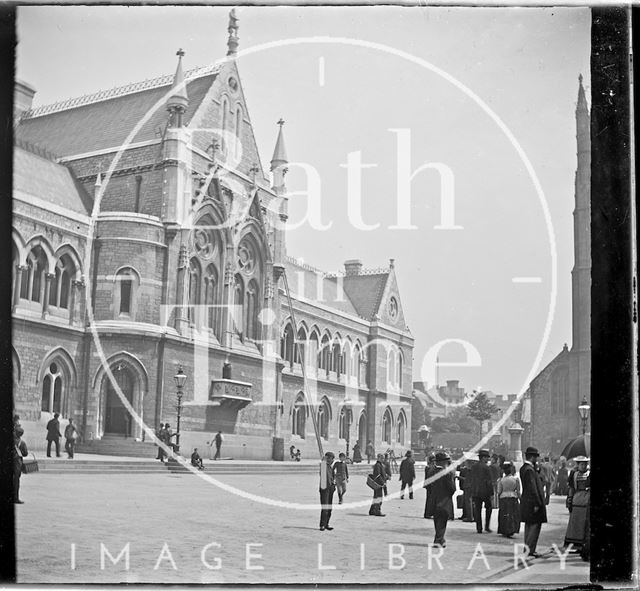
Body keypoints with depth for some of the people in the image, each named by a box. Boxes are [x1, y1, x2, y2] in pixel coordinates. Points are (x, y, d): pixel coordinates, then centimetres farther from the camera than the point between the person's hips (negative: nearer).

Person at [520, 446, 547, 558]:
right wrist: (537, 504, -19)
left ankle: (528, 549, 20)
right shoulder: (529, 470, -18)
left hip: (526, 501, 10)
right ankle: (530, 550, -7)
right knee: (535, 525, -6)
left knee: (529, 526, 15)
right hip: (532, 502, -10)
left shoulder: (523, 468, 12)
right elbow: (532, 488, -21)